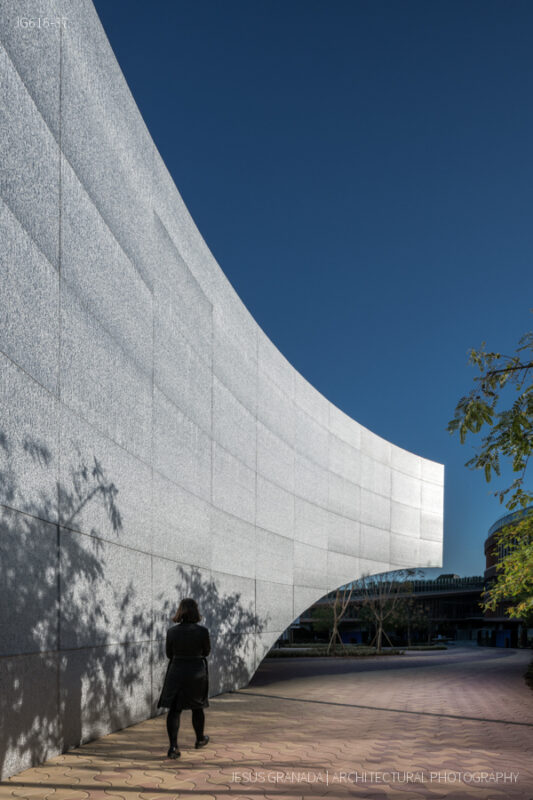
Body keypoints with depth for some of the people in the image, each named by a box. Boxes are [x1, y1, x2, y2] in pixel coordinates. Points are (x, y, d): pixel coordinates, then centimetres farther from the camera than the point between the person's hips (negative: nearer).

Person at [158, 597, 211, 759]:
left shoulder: (171, 631, -7)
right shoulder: (202, 631, -13)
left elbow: (169, 654, 4)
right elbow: (206, 652, 1)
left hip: (176, 672, 1)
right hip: (197, 672, 0)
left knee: (174, 710, 3)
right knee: (197, 707, 19)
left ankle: (173, 746, -8)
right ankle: (200, 739, 36)